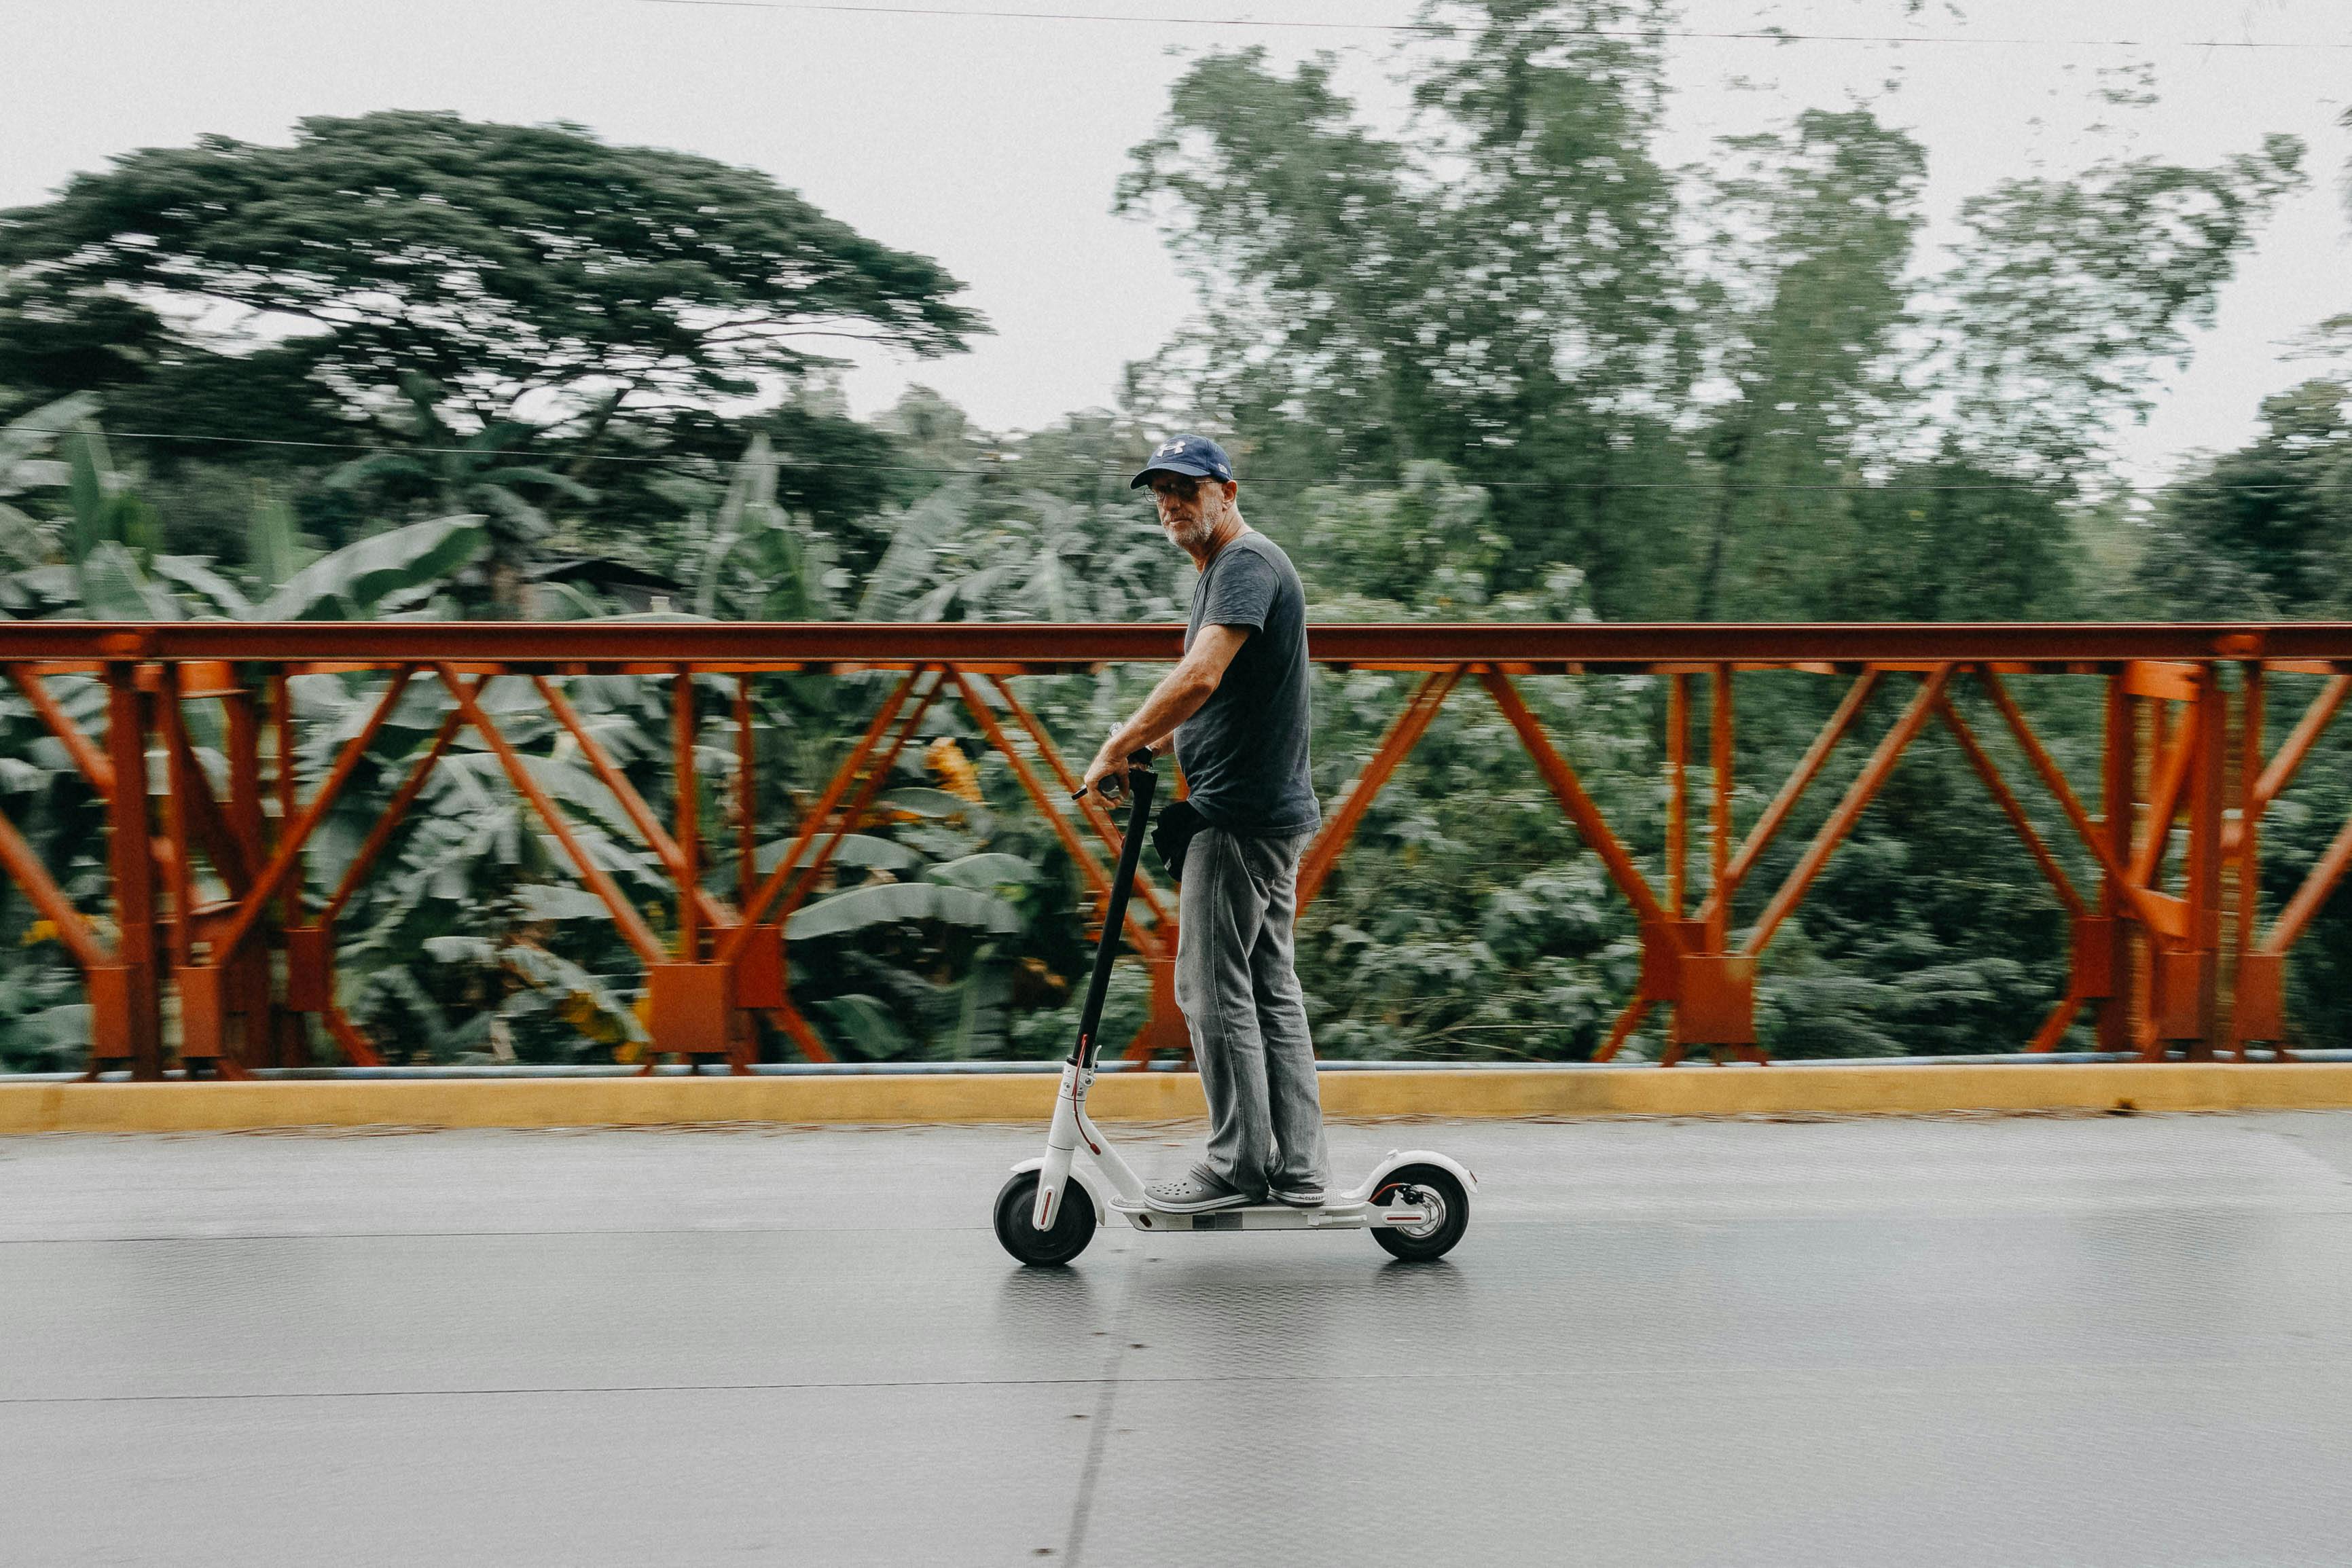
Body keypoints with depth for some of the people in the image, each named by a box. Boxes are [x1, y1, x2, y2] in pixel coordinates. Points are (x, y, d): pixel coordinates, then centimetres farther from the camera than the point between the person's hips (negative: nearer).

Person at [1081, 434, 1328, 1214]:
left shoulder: (1247, 560, -12)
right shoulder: (1220, 571, 21)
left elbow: (1200, 678, -26)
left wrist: (1116, 749, -19)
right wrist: (1146, 746, 18)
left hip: (1240, 813, -11)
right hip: (1274, 808, 11)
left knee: (1214, 987, -5)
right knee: (1270, 987, 10)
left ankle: (1237, 1167, 2)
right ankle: (1297, 1170, 14)